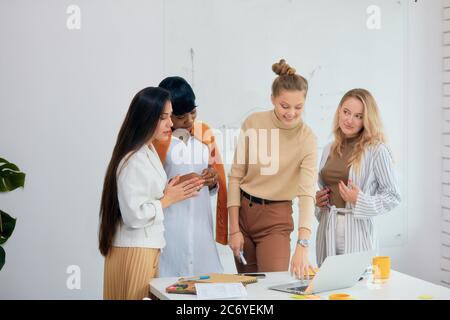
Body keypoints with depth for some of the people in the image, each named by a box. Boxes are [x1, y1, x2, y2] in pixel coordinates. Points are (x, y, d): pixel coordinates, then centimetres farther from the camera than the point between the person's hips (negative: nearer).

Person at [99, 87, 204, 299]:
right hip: (134, 252, -9)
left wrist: (172, 192, 3)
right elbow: (134, 215, -24)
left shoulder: (149, 152, 10)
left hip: (148, 248, 9)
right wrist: (167, 200, -13)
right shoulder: (133, 161, -20)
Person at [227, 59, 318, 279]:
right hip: (243, 210, 2)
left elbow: (307, 193, -22)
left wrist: (302, 245, -34)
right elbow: (236, 176, -2)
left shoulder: (307, 139, -12)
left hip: (276, 218, -2)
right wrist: (234, 229, -5)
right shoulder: (253, 123, -7)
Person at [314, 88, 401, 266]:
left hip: (357, 230, -5)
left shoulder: (377, 150, -7)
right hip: (327, 229, 5)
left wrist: (360, 200, -17)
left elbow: (393, 197, -6)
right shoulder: (330, 149, 10)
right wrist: (318, 201, 5)